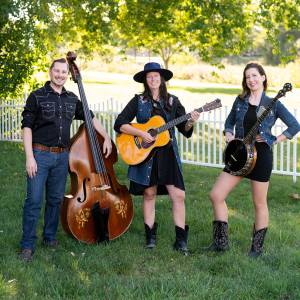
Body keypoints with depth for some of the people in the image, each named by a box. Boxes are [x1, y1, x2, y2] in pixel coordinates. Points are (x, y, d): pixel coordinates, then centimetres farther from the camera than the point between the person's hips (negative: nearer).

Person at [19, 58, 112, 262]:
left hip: (62, 156, 5)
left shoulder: (72, 99, 12)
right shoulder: (37, 96, -2)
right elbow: (27, 127, -6)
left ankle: (50, 237, 28)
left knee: (56, 199, 12)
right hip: (40, 154, -4)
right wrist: (29, 157, -13)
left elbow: (91, 118, 22)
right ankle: (28, 245, 1)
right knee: (34, 201, -7)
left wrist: (106, 138, 12)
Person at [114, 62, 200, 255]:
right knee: (149, 194, 5)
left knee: (178, 195, -5)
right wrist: (140, 133, -14)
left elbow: (184, 130, 6)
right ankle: (150, 236, 19)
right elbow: (120, 124, -2)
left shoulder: (172, 101, 8)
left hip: (168, 154, 1)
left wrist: (190, 122, -16)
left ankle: (181, 240, 3)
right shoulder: (138, 101, 4)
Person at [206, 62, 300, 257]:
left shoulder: (273, 104, -2)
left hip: (261, 155, -4)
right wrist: (228, 135, 1)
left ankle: (257, 248, 18)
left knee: (259, 203, 4)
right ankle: (221, 242, 9)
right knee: (216, 195, -2)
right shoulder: (240, 101, 8)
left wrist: (275, 140, -7)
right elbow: (229, 122, 20)